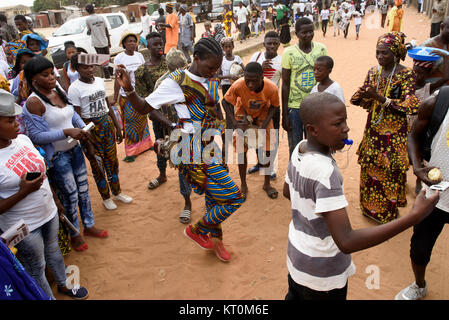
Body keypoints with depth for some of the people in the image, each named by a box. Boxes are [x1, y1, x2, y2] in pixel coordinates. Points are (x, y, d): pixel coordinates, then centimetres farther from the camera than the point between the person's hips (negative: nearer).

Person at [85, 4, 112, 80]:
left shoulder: (88, 20, -9)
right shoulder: (101, 17, 2)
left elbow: (89, 31, 4)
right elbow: (106, 31, 4)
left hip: (97, 43, -3)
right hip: (105, 42, 3)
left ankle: (107, 76, 3)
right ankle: (111, 73, 18)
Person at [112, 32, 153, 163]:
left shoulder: (139, 56, 4)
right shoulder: (119, 58, -8)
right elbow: (118, 79, -7)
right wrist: (115, 98, -8)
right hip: (126, 96, -4)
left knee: (142, 120, 15)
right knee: (130, 123, 2)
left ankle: (144, 144, 32)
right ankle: (131, 152, 10)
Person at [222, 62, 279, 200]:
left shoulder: (272, 88, -32)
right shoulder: (238, 86, -36)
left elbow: (273, 106, -12)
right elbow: (225, 102, -18)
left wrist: (264, 124, -24)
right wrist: (234, 123, -28)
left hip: (262, 116, 1)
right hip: (243, 116, -1)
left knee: (268, 150, 0)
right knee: (241, 151, 0)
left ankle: (267, 184, 20)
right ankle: (243, 185, 19)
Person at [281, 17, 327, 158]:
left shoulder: (321, 49, 2)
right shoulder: (289, 52, -5)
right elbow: (285, 84, -3)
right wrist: (284, 114, -6)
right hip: (294, 106, -2)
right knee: (295, 147, 7)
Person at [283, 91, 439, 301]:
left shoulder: (299, 149, -7)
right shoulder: (325, 172, -34)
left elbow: (287, 192, 10)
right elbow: (347, 242, -36)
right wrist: (415, 216, -37)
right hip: (322, 274, -7)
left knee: (295, 296, 25)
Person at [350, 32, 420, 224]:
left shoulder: (406, 74, -11)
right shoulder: (373, 72, 5)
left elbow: (409, 105, -19)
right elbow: (367, 101, 8)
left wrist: (381, 98, -28)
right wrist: (360, 97, -16)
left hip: (394, 131, -5)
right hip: (373, 127, 5)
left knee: (391, 171, 4)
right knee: (369, 167, 11)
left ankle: (388, 211, 24)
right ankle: (370, 207, 30)